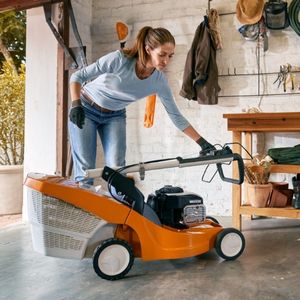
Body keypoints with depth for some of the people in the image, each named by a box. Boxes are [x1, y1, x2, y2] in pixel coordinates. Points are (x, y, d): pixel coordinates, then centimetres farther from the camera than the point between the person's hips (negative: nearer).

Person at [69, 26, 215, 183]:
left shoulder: (159, 81, -17)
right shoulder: (119, 59, -29)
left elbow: (176, 116, -9)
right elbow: (77, 76, -19)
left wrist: (202, 142, -13)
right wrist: (75, 105, -33)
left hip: (114, 116, 3)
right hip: (86, 109, -3)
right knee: (86, 170, -8)